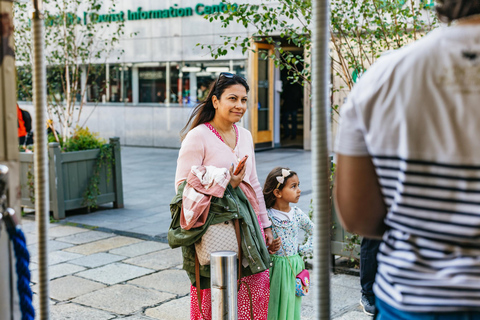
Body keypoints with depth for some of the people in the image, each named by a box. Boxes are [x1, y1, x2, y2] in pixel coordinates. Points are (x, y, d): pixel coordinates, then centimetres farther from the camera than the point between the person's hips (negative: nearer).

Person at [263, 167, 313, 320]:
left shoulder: (297, 214, 1)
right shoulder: (266, 215, -11)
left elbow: (314, 232, 14)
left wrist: (305, 249, 6)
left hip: (294, 266, 4)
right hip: (275, 267, -4)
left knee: (292, 304, 11)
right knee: (275, 305, 3)